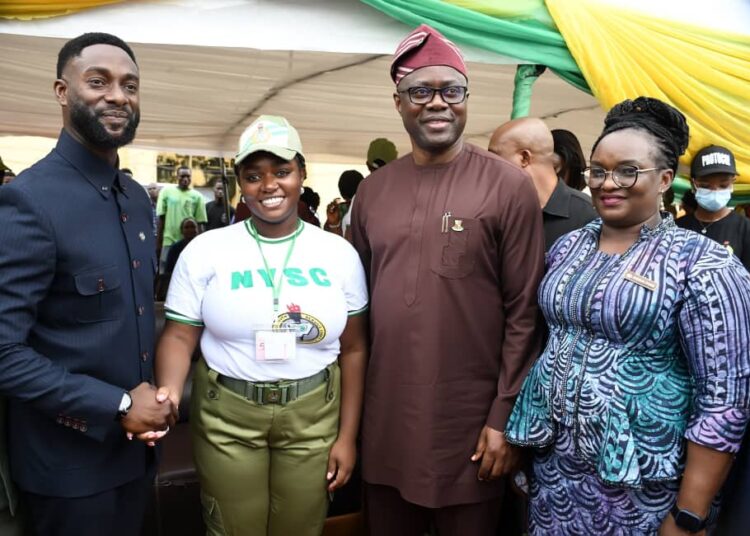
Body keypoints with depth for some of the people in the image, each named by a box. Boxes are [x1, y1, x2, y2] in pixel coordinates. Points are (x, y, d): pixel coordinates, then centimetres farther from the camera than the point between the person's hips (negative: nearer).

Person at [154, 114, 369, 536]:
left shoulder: (340, 254, -3)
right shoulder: (206, 250, -6)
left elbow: (354, 349, 1)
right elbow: (180, 337, -4)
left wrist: (348, 435, 1)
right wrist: (168, 396, -24)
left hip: (313, 417, 1)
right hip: (227, 415, -1)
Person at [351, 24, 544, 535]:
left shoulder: (508, 186, -8)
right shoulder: (372, 190, 5)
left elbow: (524, 314, -9)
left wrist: (505, 415, -9)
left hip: (471, 422, -4)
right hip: (385, 418, 4)